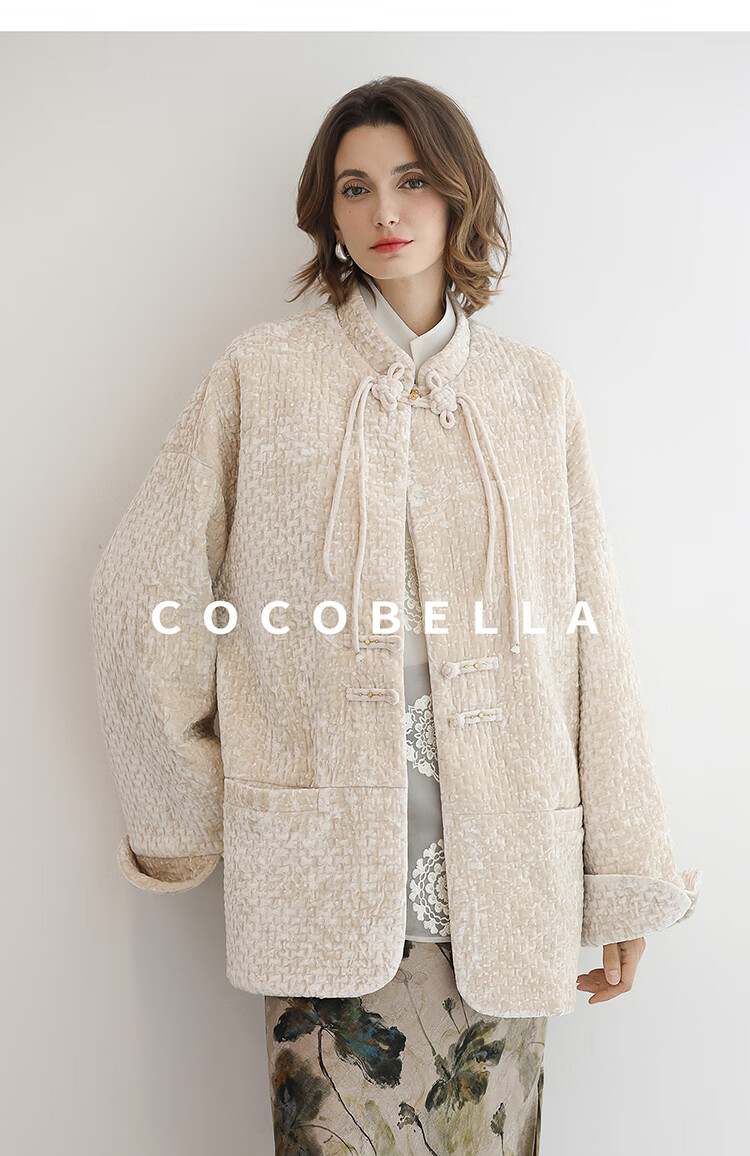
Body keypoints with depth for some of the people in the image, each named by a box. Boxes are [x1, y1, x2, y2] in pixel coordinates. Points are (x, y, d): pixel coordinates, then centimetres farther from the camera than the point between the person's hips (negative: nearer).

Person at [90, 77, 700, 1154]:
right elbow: (144, 592, 3)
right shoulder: (264, 374, 2)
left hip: (501, 879, 2)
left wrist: (624, 881, 5)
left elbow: (591, 641, 5)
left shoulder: (537, 393, 7)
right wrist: (181, 821, 5)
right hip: (323, 872, -1)